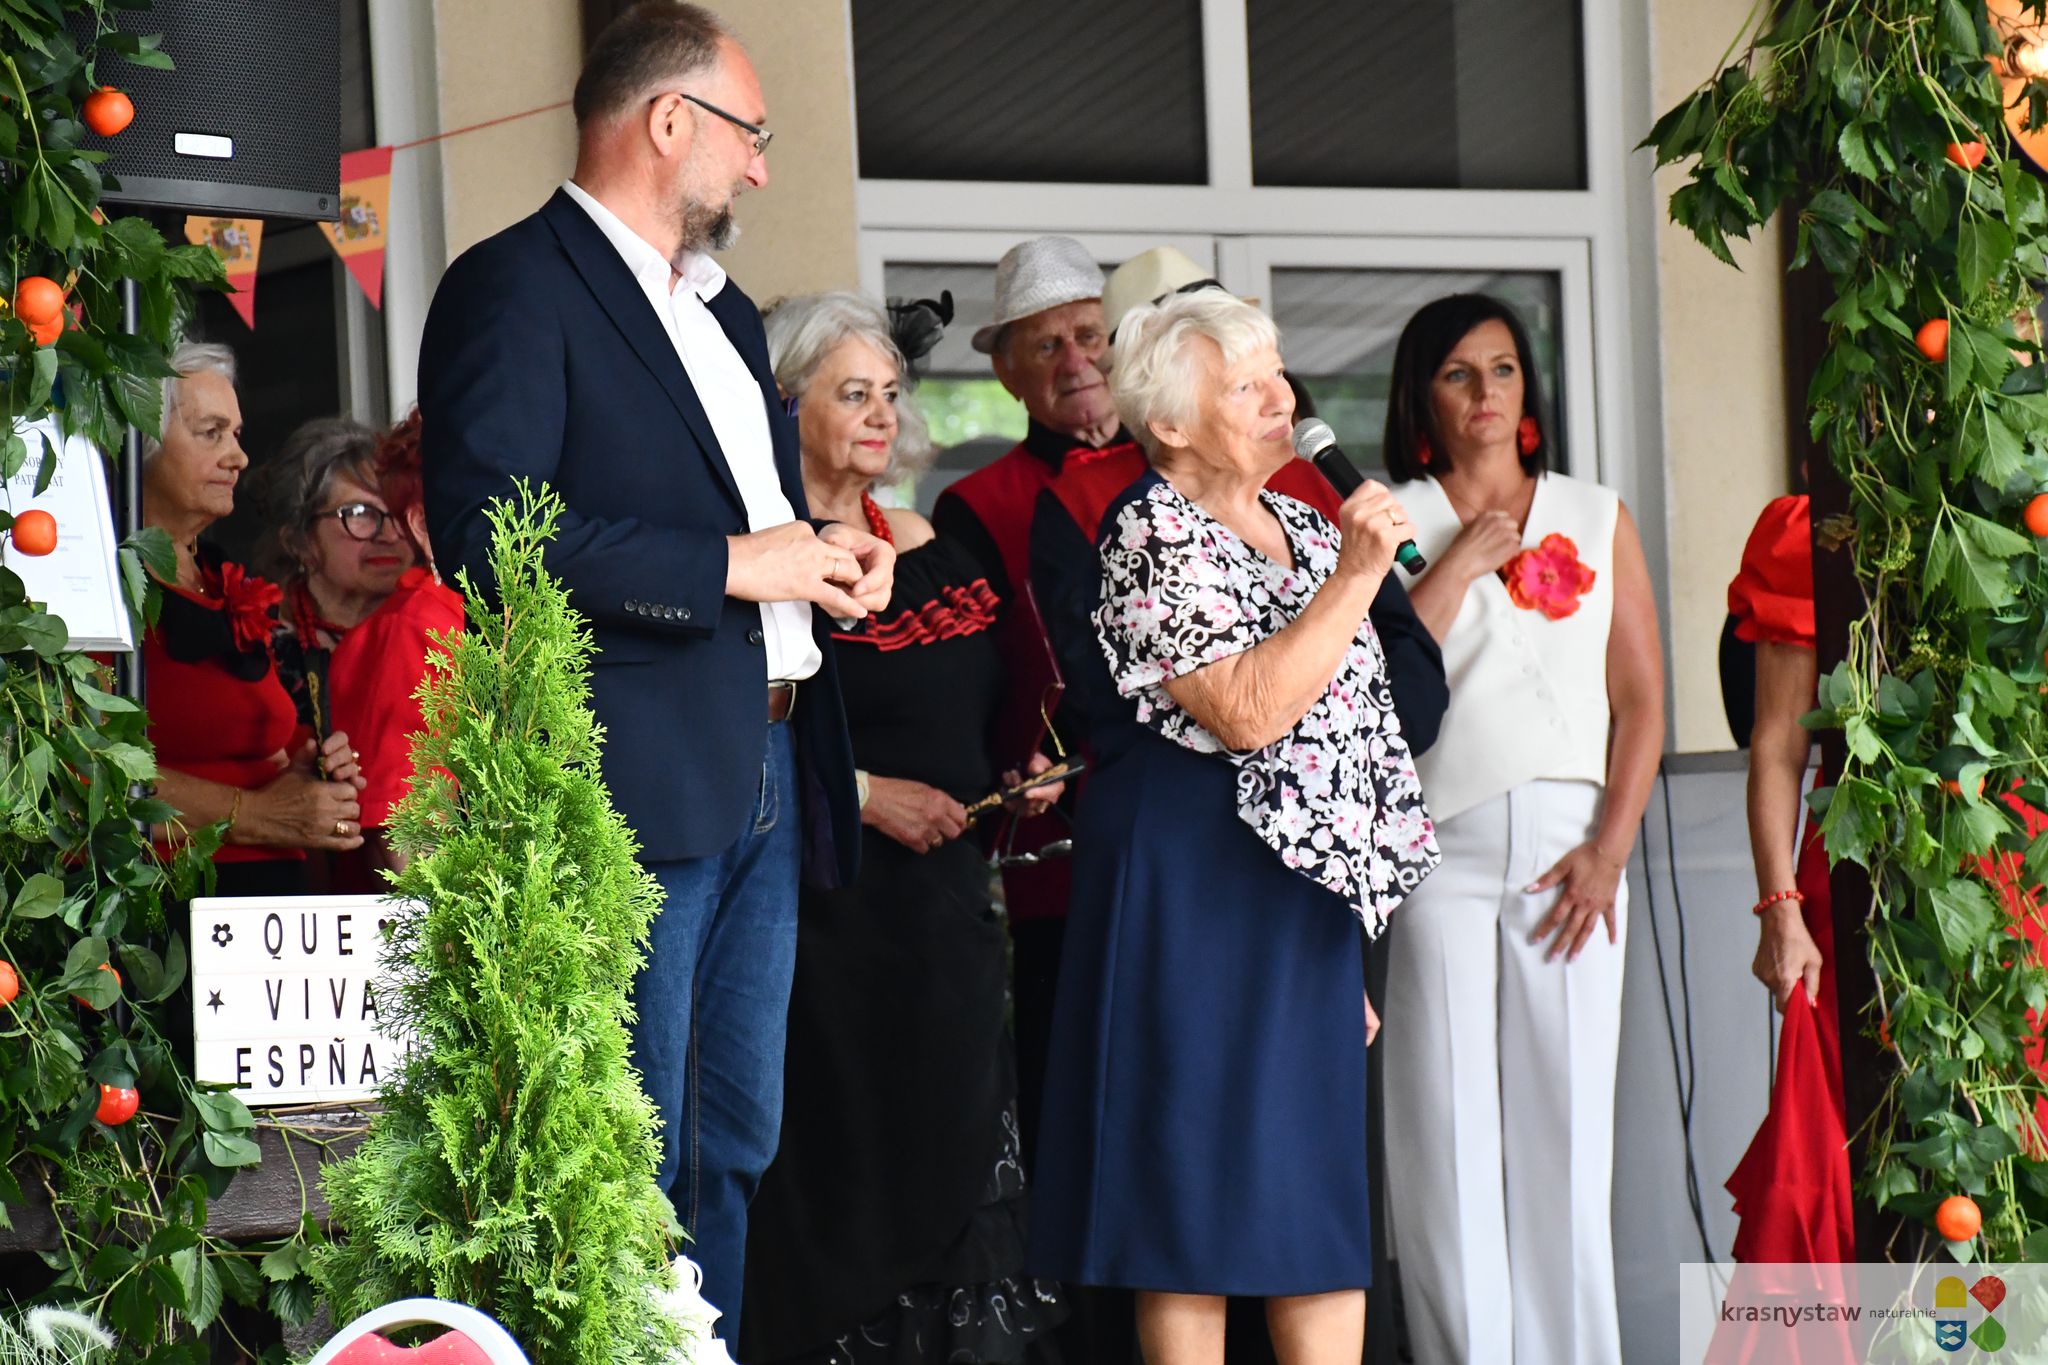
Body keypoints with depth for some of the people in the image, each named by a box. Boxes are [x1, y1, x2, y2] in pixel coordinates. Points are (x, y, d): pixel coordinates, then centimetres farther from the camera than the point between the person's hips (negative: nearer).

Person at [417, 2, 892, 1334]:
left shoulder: (724, 312, 22)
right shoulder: (516, 288, -7)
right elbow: (485, 527, -19)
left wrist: (834, 561, 9)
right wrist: (730, 564, -17)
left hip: (768, 772, 9)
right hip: (637, 776, -9)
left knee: (736, 1149, 12)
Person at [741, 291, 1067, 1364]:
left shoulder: (929, 545, 14)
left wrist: (1016, 781, 8)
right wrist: (865, 794, -17)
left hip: (947, 901, 7)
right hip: (828, 904, -7)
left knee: (953, 1169, 7)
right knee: (841, 1173, -4)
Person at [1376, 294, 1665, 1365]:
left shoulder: (1596, 520, 12)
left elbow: (1640, 700, 7)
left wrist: (1610, 847, -4)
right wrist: (1459, 564, -6)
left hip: (1568, 845, 1)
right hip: (1439, 847, -1)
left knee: (1565, 1120, -1)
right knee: (1447, 1126, -2)